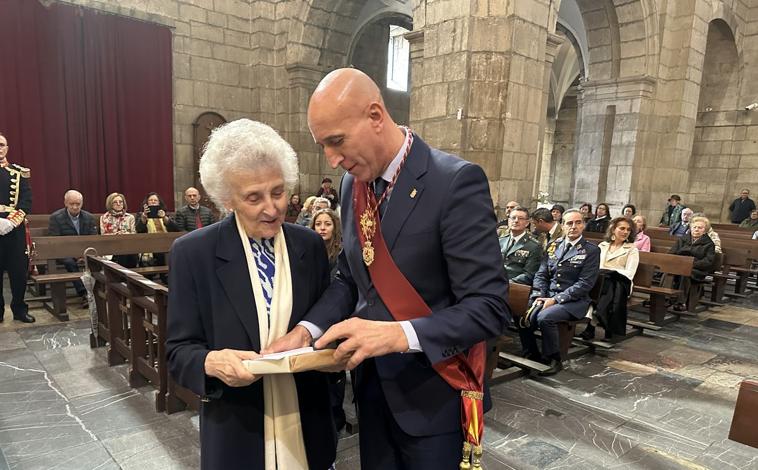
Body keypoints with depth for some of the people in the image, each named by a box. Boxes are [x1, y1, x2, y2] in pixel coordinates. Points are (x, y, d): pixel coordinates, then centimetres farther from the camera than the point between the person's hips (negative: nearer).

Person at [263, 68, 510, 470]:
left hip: (432, 393, -6)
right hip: (372, 383, 6)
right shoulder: (353, 183, 2)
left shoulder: (456, 182, -20)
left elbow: (488, 307, -22)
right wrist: (308, 329, -7)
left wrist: (399, 334, -33)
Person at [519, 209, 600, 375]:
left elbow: (585, 284, -10)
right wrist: (538, 297, -7)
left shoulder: (591, 251, -2)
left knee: (545, 317, -31)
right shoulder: (553, 246, 13)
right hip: (547, 296, 4)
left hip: (574, 301, -4)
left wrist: (555, 299, -16)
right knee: (523, 316, -21)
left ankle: (553, 360, -9)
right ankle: (532, 357, 0)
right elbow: (541, 275, 11)